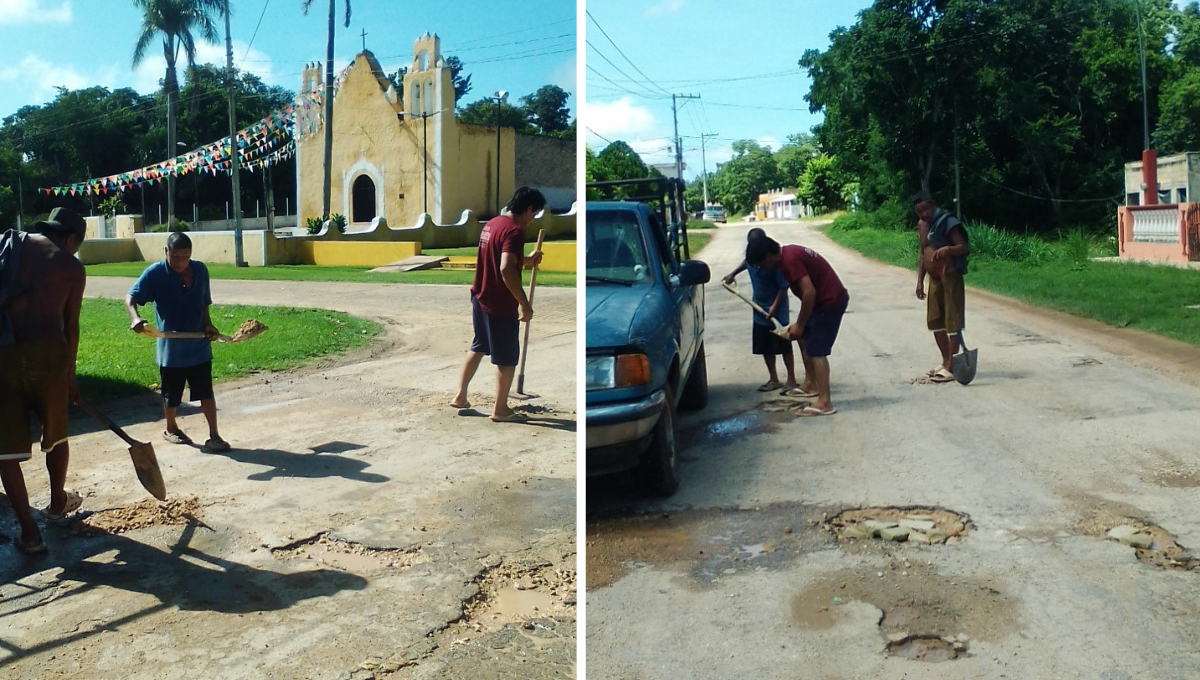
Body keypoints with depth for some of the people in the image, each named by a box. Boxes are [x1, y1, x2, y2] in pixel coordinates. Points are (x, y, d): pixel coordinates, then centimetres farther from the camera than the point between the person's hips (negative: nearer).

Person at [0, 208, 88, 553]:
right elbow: (71, 326, 6)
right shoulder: (72, 266, 5)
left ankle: (29, 531, 10)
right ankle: (58, 501, 42)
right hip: (47, 353, -1)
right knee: (56, 434, 21)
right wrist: (70, 373, 14)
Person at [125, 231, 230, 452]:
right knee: (171, 395, 13)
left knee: (206, 393, 0)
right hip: (170, 347, -2)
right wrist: (135, 317, -33)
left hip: (199, 345, 2)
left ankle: (214, 436, 4)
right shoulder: (155, 273, -12)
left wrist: (209, 326, -3)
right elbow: (131, 298, -13)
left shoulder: (200, 270, 0)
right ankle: (171, 429, 36)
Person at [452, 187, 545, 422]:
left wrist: (526, 260, 23)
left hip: (480, 298, 9)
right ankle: (500, 409, 13)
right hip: (500, 304, -9)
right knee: (507, 357, 4)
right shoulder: (514, 230, -19)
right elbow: (506, 269, -30)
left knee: (478, 347, 23)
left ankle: (460, 396, 29)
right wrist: (524, 303, -27)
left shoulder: (492, 223, 10)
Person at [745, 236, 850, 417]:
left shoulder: (790, 259, -20)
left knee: (816, 350, -9)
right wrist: (800, 323, 17)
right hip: (825, 299, 11)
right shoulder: (788, 254, 11)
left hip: (830, 301, -11)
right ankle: (810, 384, 30)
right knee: (804, 337, 21)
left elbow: (809, 292, -25)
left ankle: (824, 403, -9)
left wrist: (799, 324, -17)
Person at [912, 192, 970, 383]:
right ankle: (945, 361, 25)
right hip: (934, 279, 9)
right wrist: (920, 280, 14)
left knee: (952, 322, -5)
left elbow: (964, 247, -18)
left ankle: (951, 367, -3)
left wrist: (948, 249, -38)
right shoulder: (922, 225, 11)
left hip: (950, 278, -9)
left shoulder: (947, 222, -13)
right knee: (935, 322, 13)